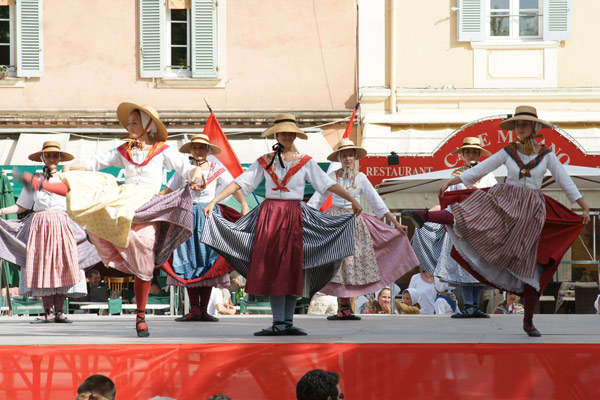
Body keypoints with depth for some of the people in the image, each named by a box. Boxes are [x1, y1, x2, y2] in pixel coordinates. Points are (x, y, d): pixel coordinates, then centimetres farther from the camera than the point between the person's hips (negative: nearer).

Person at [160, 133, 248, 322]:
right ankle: (194, 310, -2)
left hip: (209, 216, -1)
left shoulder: (217, 169, 5)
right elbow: (168, 190, 13)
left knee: (207, 259, -3)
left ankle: (204, 310, 0)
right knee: (189, 260, -4)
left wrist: (244, 205, -20)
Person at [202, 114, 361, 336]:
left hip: (294, 217, 0)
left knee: (292, 269, -2)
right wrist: (214, 201, -3)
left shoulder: (305, 162, 7)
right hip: (269, 215, 0)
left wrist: (352, 200, -3)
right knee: (272, 268, -6)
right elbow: (240, 183, 4)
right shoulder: (265, 162, 8)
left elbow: (328, 184, 4)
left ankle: (288, 323, 3)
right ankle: (278, 323, -6)